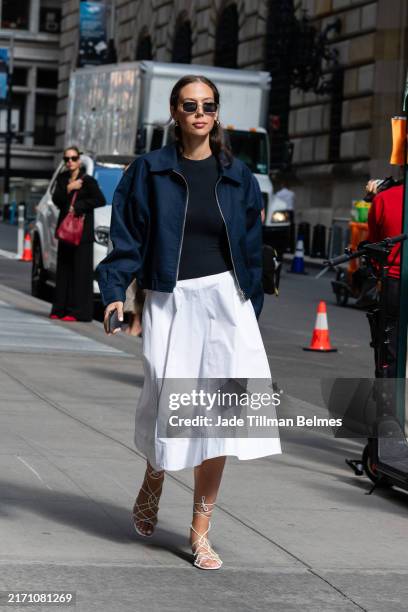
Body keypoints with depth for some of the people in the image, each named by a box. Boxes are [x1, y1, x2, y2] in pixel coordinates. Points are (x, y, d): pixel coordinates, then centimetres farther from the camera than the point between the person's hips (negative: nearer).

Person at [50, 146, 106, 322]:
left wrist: (78, 206, -14)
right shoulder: (62, 179, 11)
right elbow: (56, 200, 1)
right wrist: (68, 189, -14)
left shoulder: (88, 181, -4)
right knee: (63, 269, 6)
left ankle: (77, 312, -10)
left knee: (80, 270, -7)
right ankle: (60, 309, 8)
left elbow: (101, 200, -13)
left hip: (82, 230, -6)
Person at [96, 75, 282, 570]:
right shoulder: (150, 171, 3)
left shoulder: (237, 176, 8)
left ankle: (200, 529, 5)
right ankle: (153, 483, 31)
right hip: (169, 302, -1)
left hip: (225, 300, 2)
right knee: (169, 403, -4)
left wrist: (252, 311, 9)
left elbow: (251, 248, 11)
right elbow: (127, 237, 1)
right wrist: (114, 291, -11)